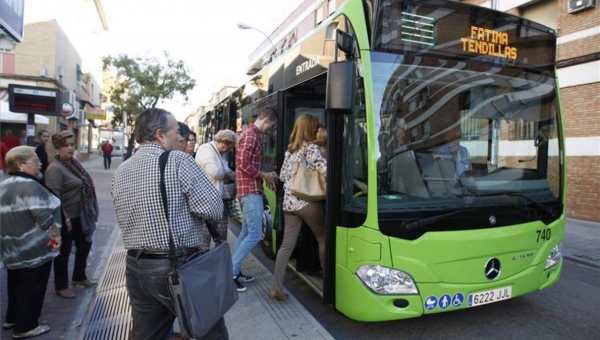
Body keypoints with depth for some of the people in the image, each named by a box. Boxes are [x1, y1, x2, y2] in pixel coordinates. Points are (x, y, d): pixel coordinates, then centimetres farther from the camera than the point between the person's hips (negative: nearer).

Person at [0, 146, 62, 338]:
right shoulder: (29, 185, -22)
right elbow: (43, 217, -26)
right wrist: (56, 235, -14)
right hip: (33, 247, -10)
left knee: (16, 282, 23)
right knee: (31, 285, 3)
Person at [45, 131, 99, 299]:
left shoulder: (73, 162, 6)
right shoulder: (55, 169, -21)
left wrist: (88, 212, 17)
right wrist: (64, 219, -23)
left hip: (79, 216, 9)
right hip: (66, 218, -9)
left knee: (85, 244, 20)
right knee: (64, 252, 7)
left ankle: (79, 277, 39)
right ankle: (61, 286, 25)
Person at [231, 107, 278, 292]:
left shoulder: (252, 135, 18)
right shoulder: (250, 136, -14)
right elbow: (244, 164, -22)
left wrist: (265, 175, 11)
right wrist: (264, 175, -10)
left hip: (250, 190, 11)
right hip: (250, 190, -11)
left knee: (246, 233, 13)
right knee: (255, 235, -10)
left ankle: (234, 270, 20)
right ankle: (230, 271, -4)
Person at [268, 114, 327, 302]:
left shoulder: (289, 149, 16)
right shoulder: (311, 148, -7)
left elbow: (283, 176, 20)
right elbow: (325, 170, -18)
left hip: (289, 202, 7)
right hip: (307, 202, -7)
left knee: (287, 244, 6)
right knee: (323, 238, 12)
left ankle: (276, 287, 5)